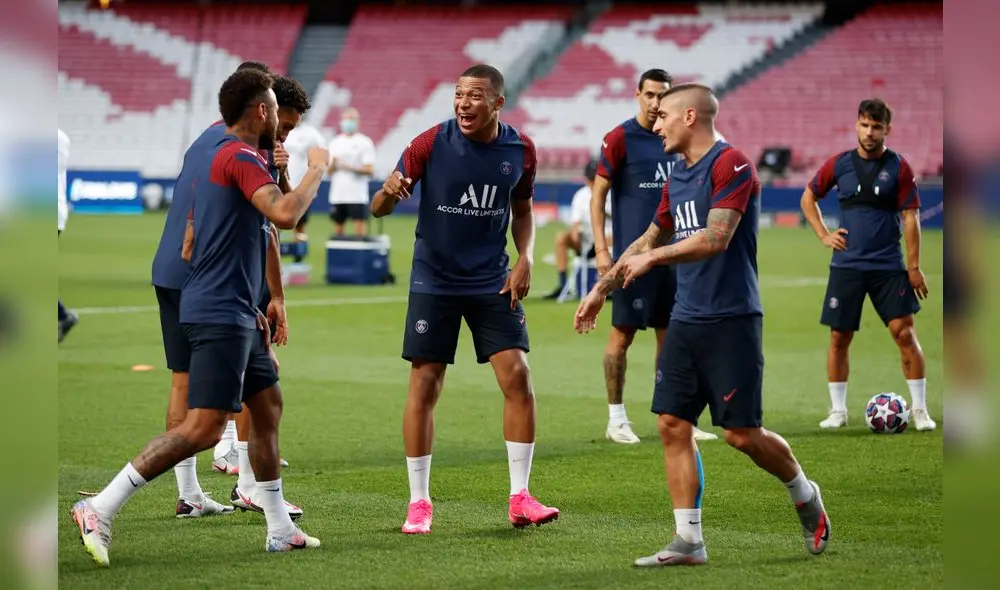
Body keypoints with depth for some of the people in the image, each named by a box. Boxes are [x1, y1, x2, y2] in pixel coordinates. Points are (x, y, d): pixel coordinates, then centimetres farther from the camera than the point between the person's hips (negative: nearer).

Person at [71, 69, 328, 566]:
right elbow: (285, 214, -29)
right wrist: (317, 169, -11)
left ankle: (280, 530, 23)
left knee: (268, 407, 17)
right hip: (221, 315, -11)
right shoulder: (240, 157, -14)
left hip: (235, 315, 11)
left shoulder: (204, 158, 16)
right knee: (203, 428, -14)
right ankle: (99, 509, -15)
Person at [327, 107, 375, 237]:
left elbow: (369, 170, -5)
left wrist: (351, 168, -17)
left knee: (360, 230, -11)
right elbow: (329, 170, 13)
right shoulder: (334, 143, 14)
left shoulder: (364, 142, 1)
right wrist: (333, 165, -8)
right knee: (337, 228, 6)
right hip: (337, 195, 5)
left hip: (357, 195, -4)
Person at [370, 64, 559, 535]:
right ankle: (418, 502, 9)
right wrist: (388, 191, -32)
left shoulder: (520, 150, -2)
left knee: (517, 378, -7)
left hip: (492, 282, 2)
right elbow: (379, 209, -8)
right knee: (424, 386, -3)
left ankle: (519, 498, 3)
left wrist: (525, 258, -2)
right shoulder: (431, 143, -11)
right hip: (434, 281, -2)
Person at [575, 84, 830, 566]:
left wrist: (653, 257, -17)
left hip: (731, 321, -8)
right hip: (686, 321, 8)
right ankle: (688, 540, 4)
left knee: (741, 433, -5)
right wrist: (601, 290, 28)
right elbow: (648, 240, 27)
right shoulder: (677, 178, 15)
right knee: (672, 425, 0)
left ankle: (806, 498, 21)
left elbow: (716, 238, -21)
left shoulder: (731, 164, -11)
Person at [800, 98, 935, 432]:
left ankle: (919, 410, 1)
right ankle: (838, 411, 13)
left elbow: (910, 218, -2)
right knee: (839, 337, 2)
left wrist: (913, 266, -7)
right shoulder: (839, 164, 4)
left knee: (904, 333, -7)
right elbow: (808, 198, 17)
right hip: (846, 265, 2)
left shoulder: (898, 168, -1)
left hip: (888, 266, -2)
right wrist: (823, 235, 5)